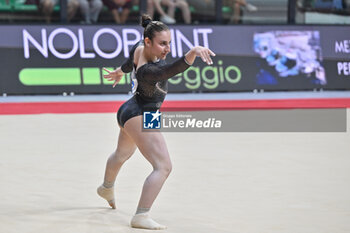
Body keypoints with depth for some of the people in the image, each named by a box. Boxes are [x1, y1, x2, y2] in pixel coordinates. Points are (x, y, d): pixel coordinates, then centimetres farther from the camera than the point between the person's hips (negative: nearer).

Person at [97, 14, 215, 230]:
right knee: (163, 167, -20)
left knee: (122, 154, 37)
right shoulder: (149, 71, -35)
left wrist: (120, 71, 35)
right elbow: (174, 69, -54)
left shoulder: (139, 49, -10)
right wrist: (193, 52, -71)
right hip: (141, 116, -11)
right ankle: (141, 216, -28)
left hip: (129, 112, 11)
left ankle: (107, 188, 65)